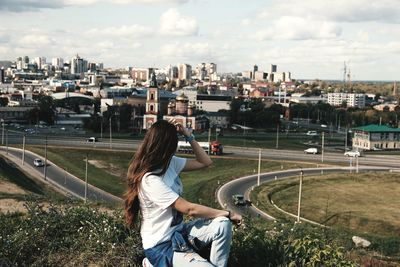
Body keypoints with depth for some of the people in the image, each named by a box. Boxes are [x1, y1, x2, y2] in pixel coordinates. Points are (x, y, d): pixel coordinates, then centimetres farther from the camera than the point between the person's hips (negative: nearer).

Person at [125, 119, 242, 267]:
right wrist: (228, 213, -15)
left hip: (179, 231, 8)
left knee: (222, 225, -17)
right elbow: (189, 209, -23)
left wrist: (189, 136, -3)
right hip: (161, 246, -8)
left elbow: (205, 162, 8)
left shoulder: (170, 162, 2)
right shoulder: (150, 180, -24)